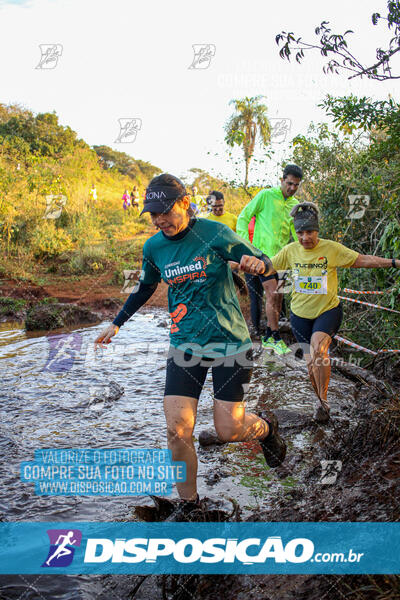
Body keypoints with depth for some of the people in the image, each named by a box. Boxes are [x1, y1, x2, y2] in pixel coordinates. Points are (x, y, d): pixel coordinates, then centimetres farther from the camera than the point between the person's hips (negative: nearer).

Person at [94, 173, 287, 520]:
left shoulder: (214, 234, -13)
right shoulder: (153, 247, 0)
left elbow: (263, 262, -4)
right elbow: (146, 288, 18)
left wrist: (257, 263, -29)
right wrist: (116, 324, 17)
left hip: (229, 342, -3)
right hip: (185, 346, 3)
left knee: (228, 431, -1)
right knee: (177, 430, -6)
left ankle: (267, 427, 35)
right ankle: (188, 501, 18)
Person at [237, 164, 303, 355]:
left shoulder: (296, 204, 9)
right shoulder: (266, 195, -6)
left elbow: (298, 232, 12)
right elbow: (243, 217, -3)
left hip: (281, 256, 6)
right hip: (263, 253, -6)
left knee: (278, 298, 8)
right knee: (272, 295, -13)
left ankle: (268, 338, 19)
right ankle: (276, 338, -4)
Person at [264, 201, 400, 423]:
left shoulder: (332, 248, -10)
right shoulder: (290, 250, -3)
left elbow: (363, 260, -8)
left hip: (328, 310, -3)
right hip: (301, 314, 3)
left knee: (317, 347, -29)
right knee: (311, 362, 4)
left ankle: (323, 401, -14)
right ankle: (320, 402, 30)